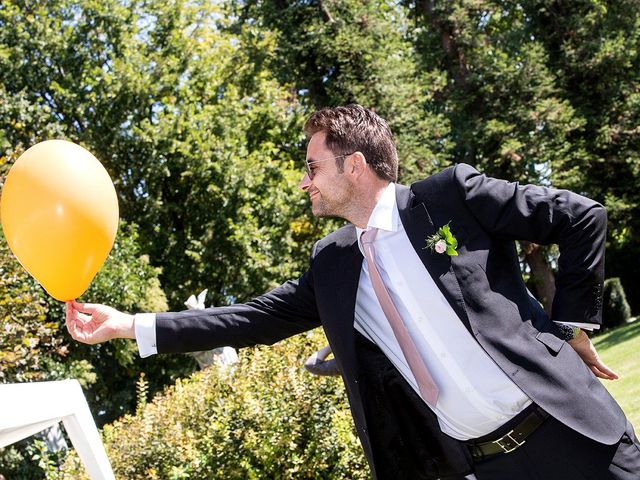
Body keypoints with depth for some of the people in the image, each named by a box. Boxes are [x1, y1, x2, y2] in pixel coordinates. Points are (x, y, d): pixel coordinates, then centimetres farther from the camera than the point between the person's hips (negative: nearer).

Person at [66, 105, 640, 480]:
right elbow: (254, 319, 9)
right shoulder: (331, 263, 9)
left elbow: (583, 218, -3)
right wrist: (128, 324, 5)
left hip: (566, 433, -4)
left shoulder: (450, 194, -6)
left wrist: (571, 325, -4)